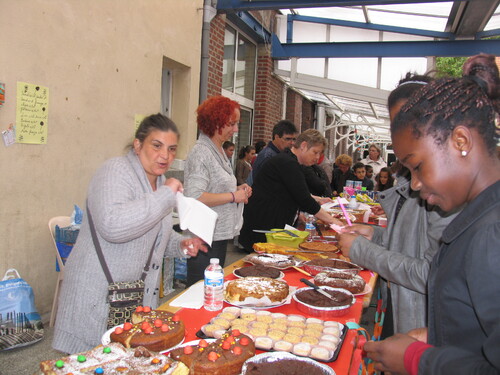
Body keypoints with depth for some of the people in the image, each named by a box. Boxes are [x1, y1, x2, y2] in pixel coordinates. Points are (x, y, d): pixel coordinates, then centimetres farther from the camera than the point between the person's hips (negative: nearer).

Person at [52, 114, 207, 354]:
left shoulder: (160, 181, 11)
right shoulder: (116, 171, -15)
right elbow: (112, 225, -33)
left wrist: (180, 245, 4)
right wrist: (165, 195, -26)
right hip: (98, 297, -8)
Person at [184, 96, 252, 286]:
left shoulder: (219, 151, 14)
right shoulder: (201, 153, -16)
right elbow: (194, 197, -25)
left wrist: (237, 190, 7)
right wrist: (233, 196, -18)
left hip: (220, 235, 10)